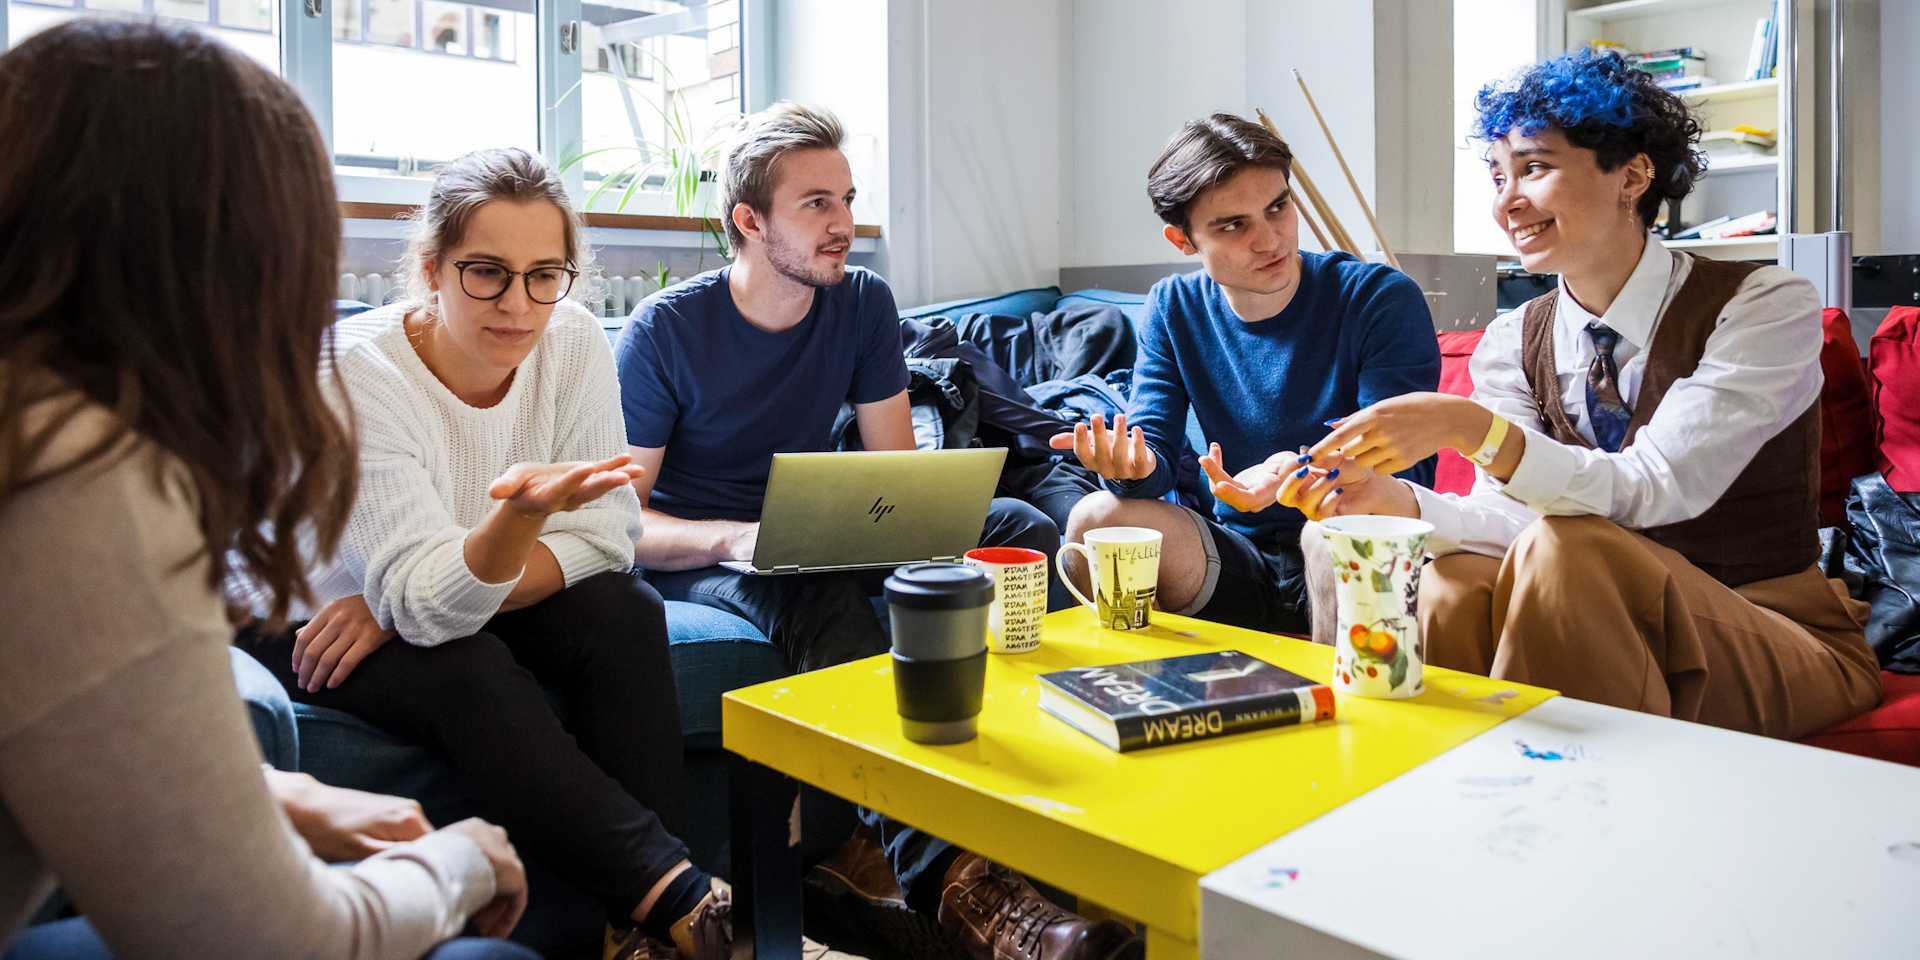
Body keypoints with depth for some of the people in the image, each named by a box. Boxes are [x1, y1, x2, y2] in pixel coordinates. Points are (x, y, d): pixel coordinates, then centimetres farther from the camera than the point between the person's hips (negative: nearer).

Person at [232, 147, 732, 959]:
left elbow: (606, 535, -18)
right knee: (470, 676, -33)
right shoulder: (356, 369, -27)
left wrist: (406, 593, -25)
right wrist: (521, 514, -55)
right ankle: (678, 892, -28)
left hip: (466, 601, 4)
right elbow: (430, 605, -33)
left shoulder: (576, 343, -15)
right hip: (302, 616, -3)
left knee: (625, 611, -23)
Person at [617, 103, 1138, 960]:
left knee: (1019, 527, -15)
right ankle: (951, 877, -39)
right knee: (818, 592, -39)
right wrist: (732, 538, -31)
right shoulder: (664, 329, -11)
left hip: (815, 535, 5)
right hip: (696, 556, -5)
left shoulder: (863, 304, 1)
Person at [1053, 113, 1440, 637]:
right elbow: (1154, 448, -2)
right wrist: (1131, 464, -28)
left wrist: (1302, 473, -36)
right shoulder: (1173, 308, 3)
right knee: (1097, 519, -22)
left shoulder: (1383, 298, -9)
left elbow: (1402, 469, -15)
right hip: (1240, 565, 3)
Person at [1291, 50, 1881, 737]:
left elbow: (1651, 490, -25)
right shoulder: (1514, 345, 3)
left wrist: (1472, 428, -38)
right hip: (1623, 630, 3)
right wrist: (1396, 500, -29)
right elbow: (1514, 514, -9)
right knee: (1455, 582, -27)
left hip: (1780, 643, -3)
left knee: (1563, 548, -31)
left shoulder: (1767, 308, -12)